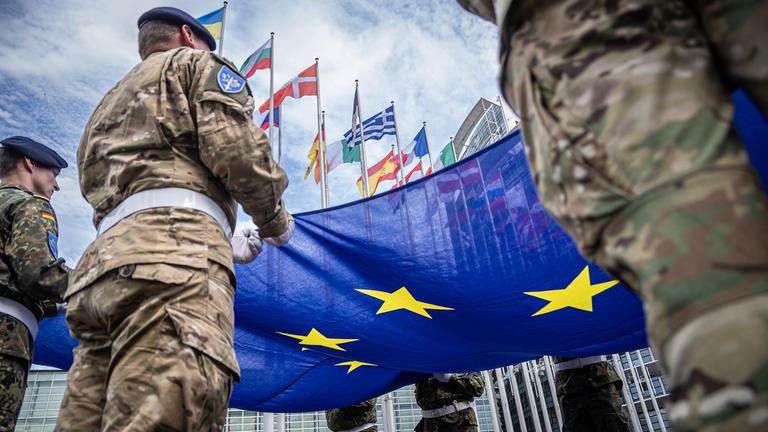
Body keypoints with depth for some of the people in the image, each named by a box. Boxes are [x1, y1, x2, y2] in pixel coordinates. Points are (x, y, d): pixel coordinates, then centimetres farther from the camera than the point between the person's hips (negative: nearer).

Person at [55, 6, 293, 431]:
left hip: (101, 264, 8)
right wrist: (275, 219, 13)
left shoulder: (108, 106, 38)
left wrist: (229, 246, 37)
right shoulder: (197, 63, 17)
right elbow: (237, 149, -5)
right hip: (175, 255, -8)